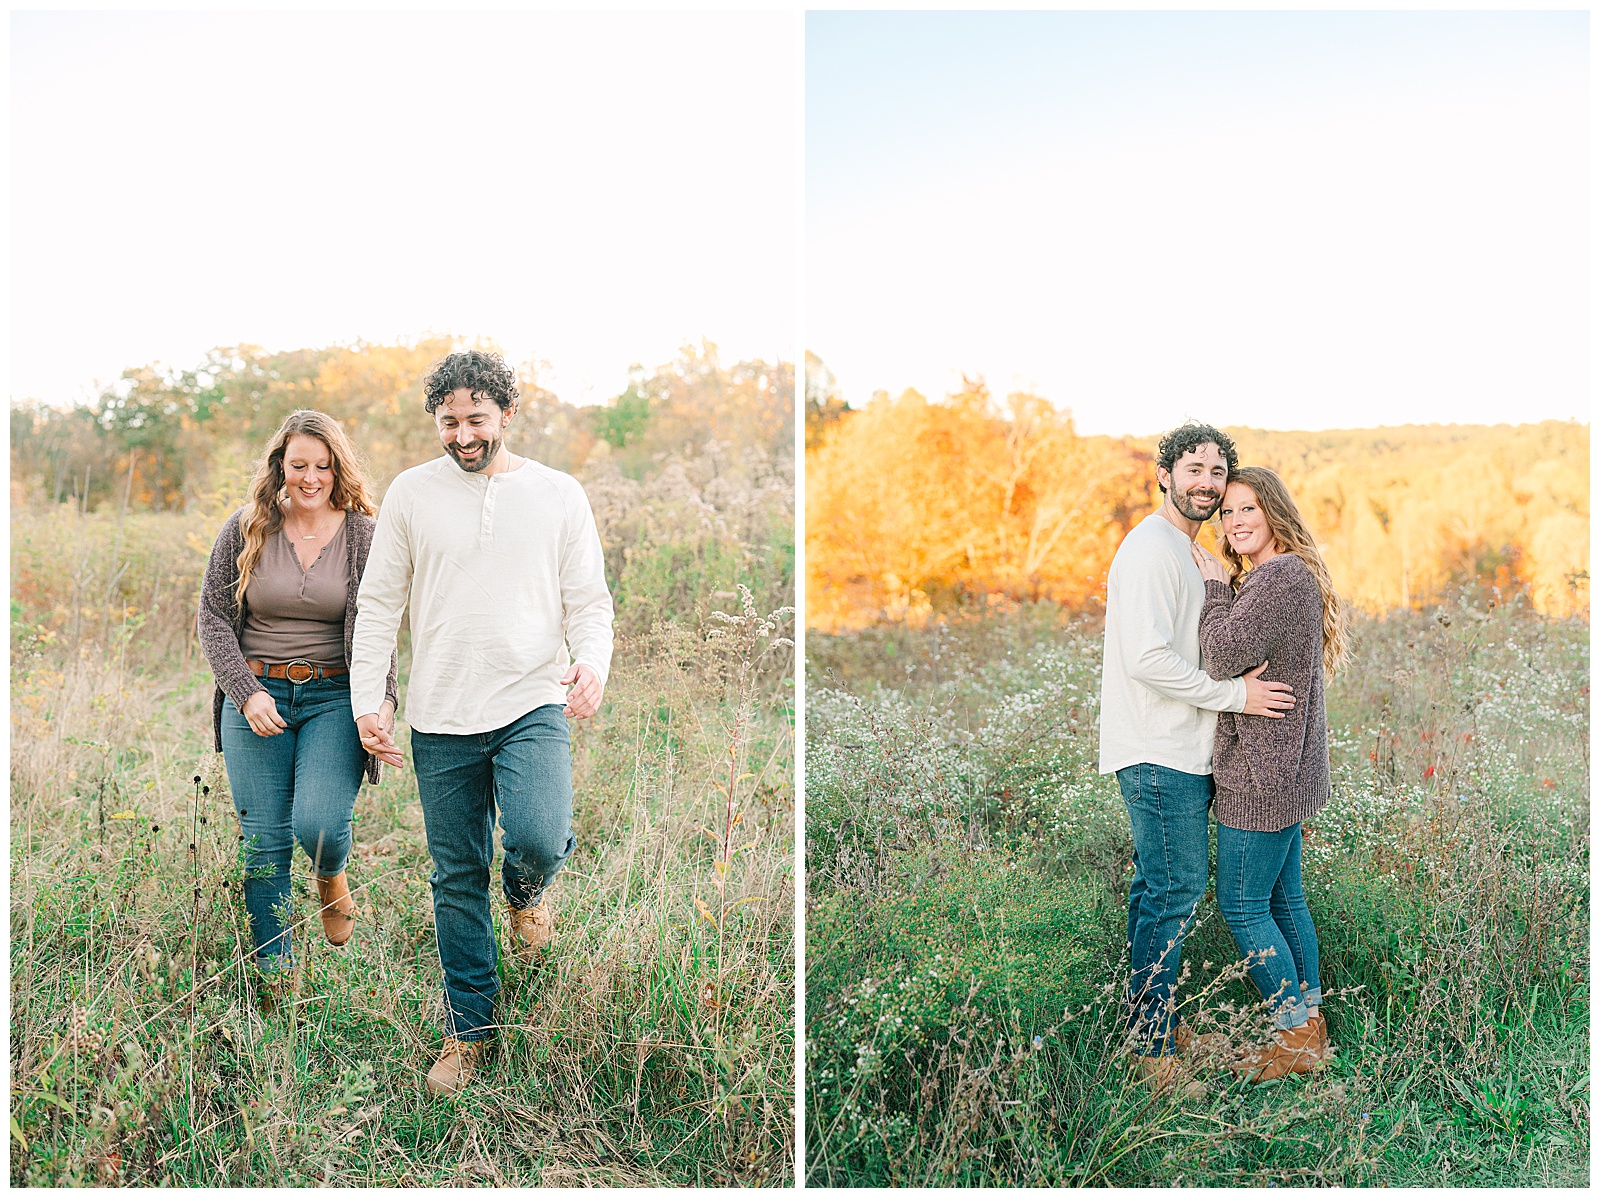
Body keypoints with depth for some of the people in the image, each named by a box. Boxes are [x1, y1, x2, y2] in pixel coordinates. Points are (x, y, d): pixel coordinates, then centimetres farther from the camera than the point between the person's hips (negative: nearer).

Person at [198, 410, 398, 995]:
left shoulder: (364, 536, 2)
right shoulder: (245, 530, 3)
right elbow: (213, 617, 5)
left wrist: (384, 700, -14)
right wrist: (246, 693, -7)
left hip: (335, 699, -1)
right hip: (256, 697, 1)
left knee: (318, 825, -18)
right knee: (263, 843, 2)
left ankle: (331, 877, 20)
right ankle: (272, 974, 17)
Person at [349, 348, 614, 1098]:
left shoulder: (558, 494, 5)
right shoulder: (411, 494, 6)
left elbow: (589, 599, 5)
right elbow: (378, 605, 8)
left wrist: (594, 661, -16)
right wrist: (365, 699, -1)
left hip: (533, 705, -1)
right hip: (441, 717, 1)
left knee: (539, 838, -23)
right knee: (457, 878, 7)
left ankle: (525, 893, 16)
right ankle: (469, 1029, 23)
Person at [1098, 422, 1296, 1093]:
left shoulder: (1179, 551, 19)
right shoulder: (1150, 551, -15)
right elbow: (1148, 658, -24)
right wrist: (1236, 695, -17)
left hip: (1174, 752, 10)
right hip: (1160, 756, -10)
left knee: (1160, 889, 15)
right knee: (1174, 890, -6)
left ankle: (1151, 1023, 26)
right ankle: (1153, 1046, 3)